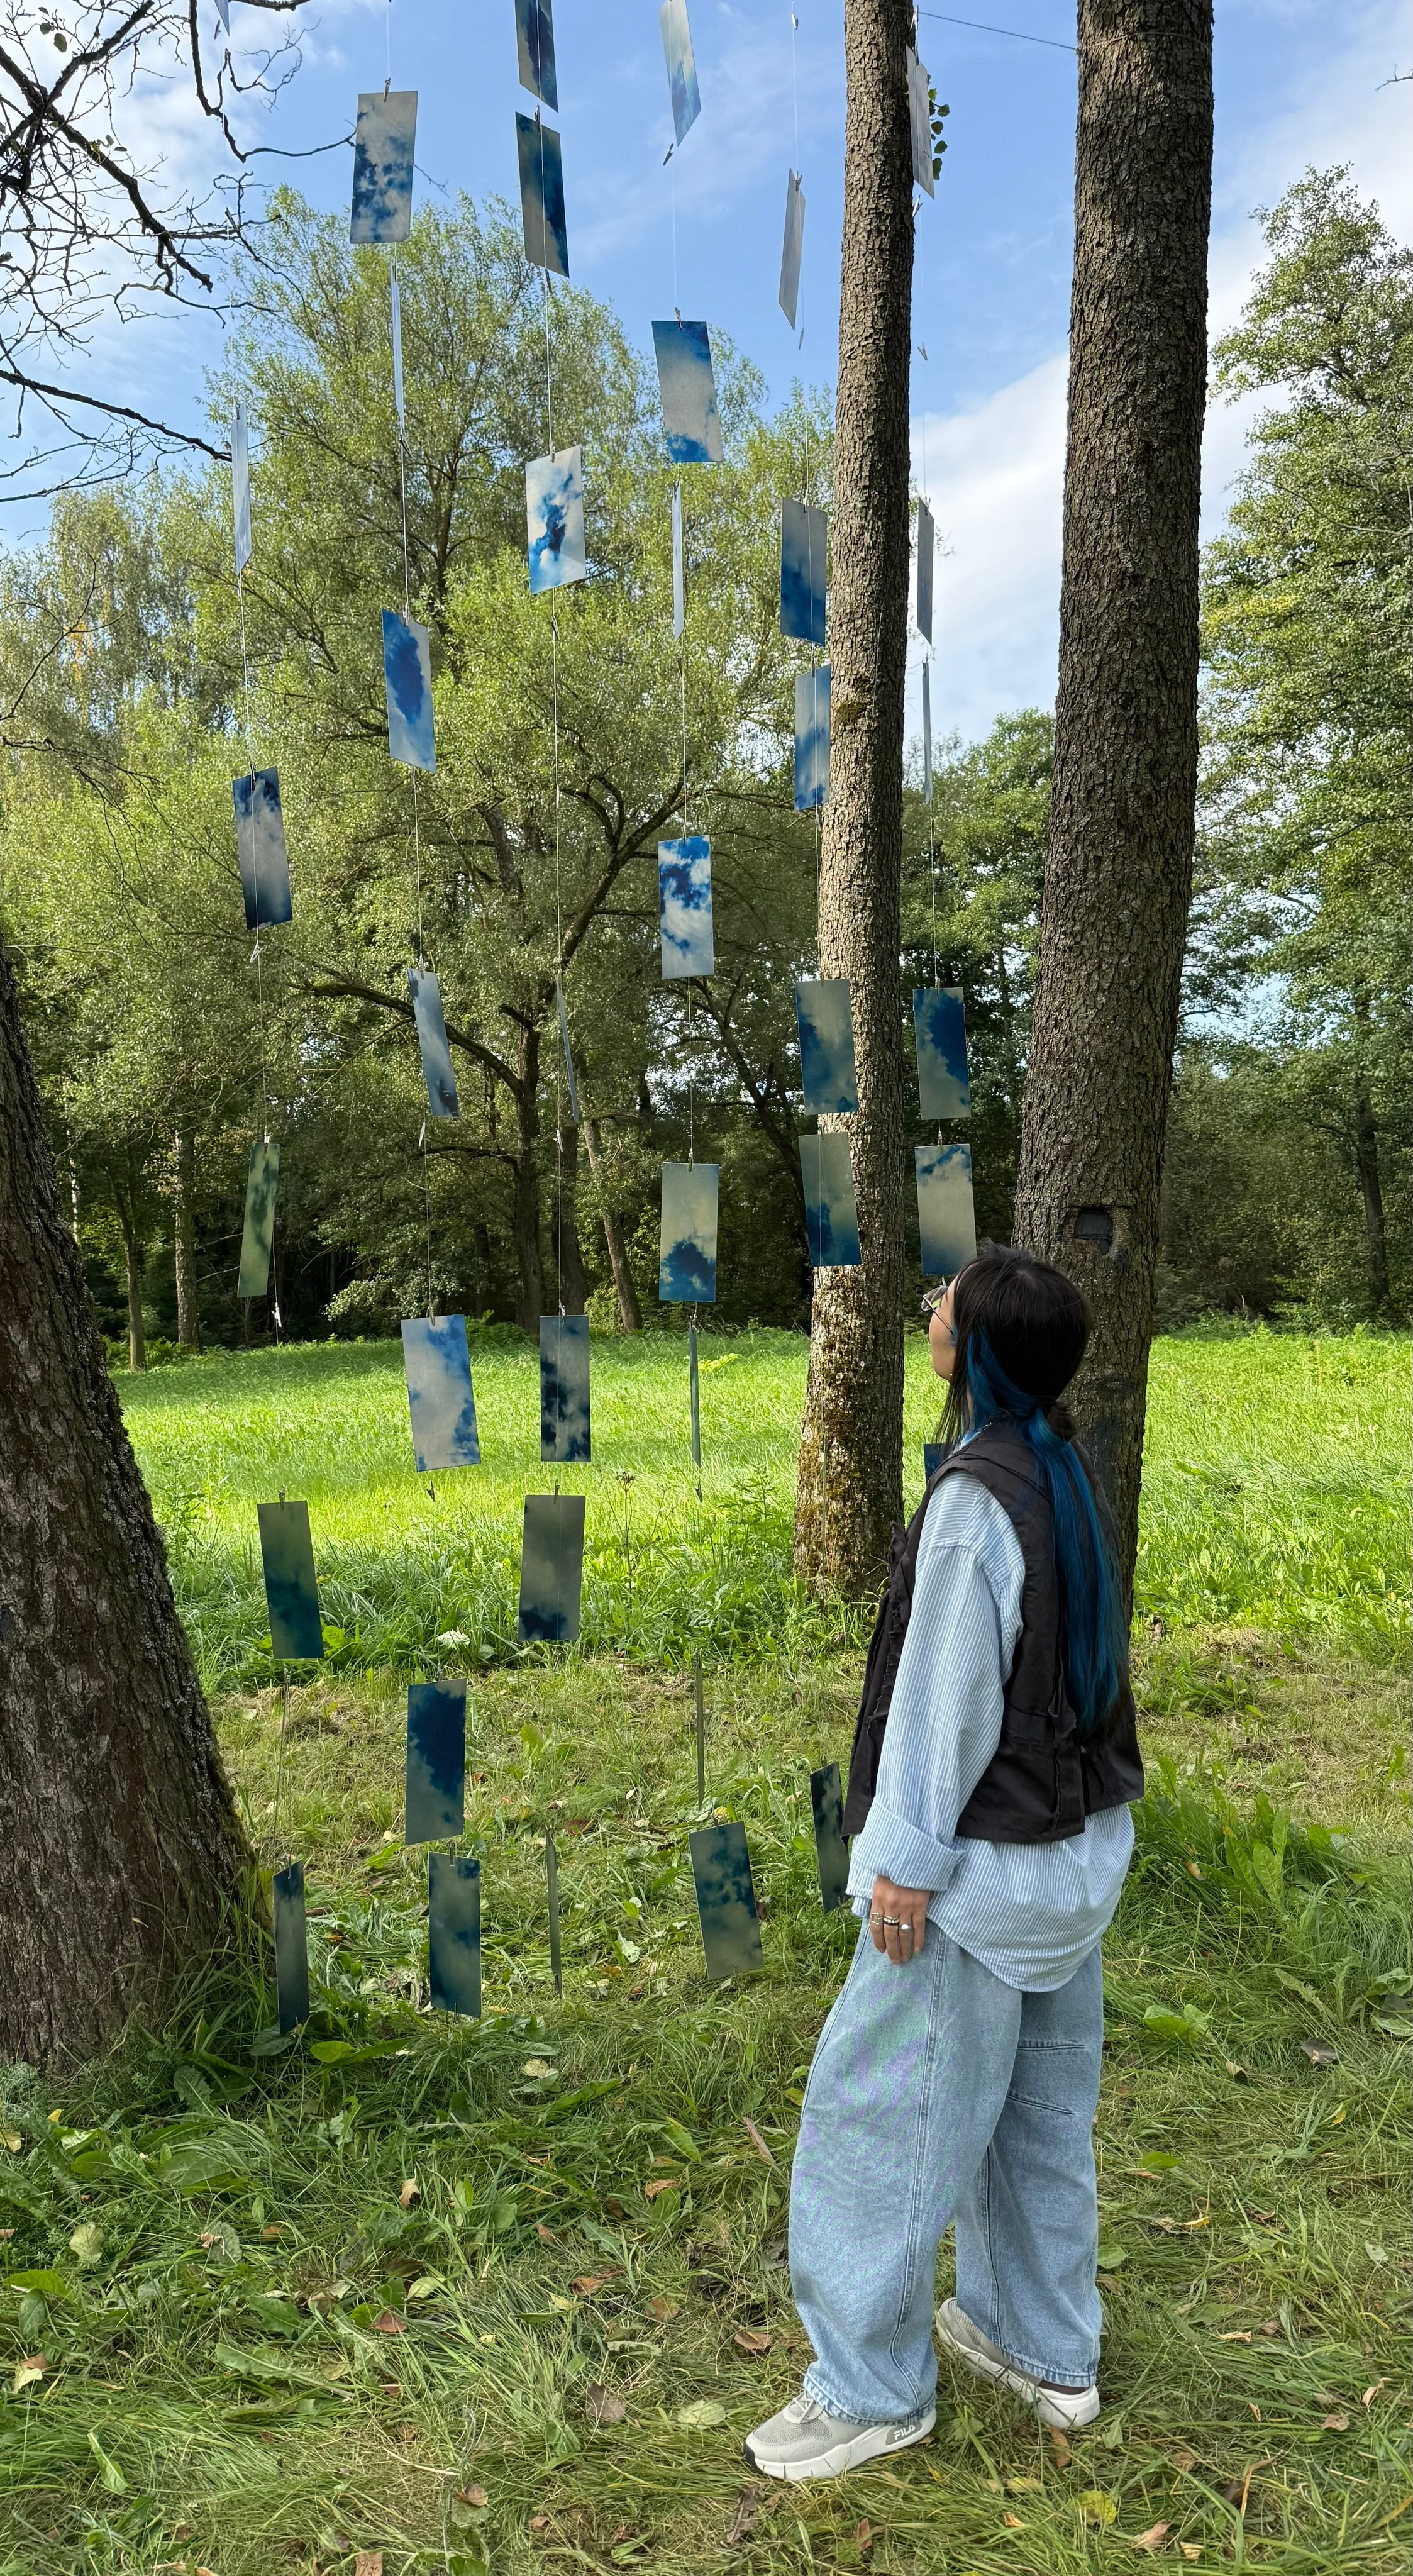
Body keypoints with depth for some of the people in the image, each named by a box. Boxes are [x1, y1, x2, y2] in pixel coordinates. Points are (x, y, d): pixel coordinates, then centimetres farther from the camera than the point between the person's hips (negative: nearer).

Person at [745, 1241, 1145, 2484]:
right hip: (1078, 1844, 9)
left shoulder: (975, 1499, -25)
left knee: (885, 2107, 7)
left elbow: (948, 1694, -22)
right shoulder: (1064, 1472, 2)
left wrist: (908, 1861, -13)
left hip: (987, 1858, -9)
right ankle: (1045, 2349, 39)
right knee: (1041, 2103, 22)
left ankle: (873, 2389, 24)